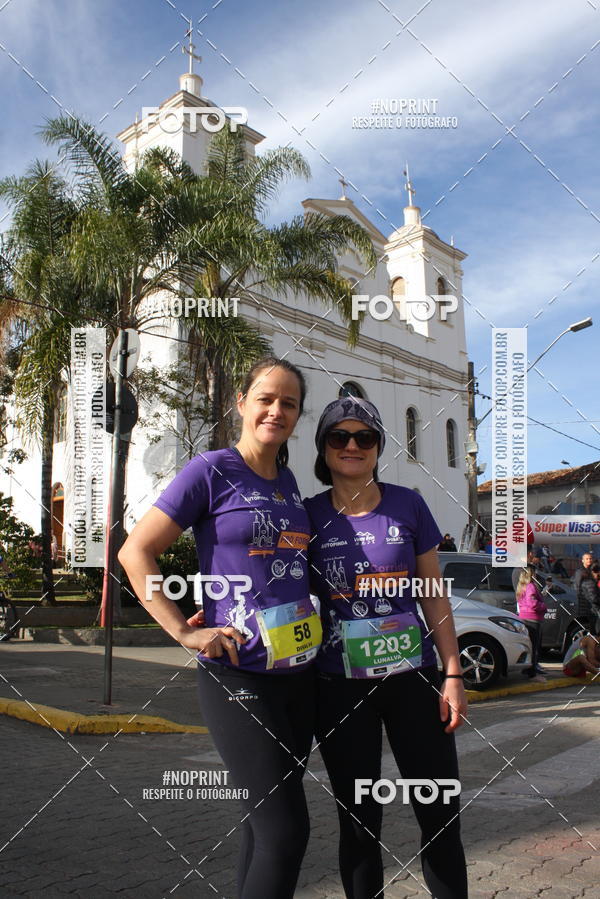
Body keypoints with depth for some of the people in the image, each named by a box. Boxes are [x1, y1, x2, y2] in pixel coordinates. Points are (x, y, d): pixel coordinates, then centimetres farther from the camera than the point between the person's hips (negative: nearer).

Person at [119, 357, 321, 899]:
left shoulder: (288, 482, 11)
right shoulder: (213, 471, -8)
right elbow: (136, 553, -9)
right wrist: (184, 632, -14)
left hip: (299, 673, 7)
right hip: (238, 675, -6)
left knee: (265, 822, 16)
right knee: (286, 831, -8)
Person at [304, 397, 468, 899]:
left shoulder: (408, 506, 0)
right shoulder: (308, 516, 0)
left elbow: (433, 595, 4)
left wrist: (454, 674, 0)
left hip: (412, 677, 0)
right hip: (339, 686, 0)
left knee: (441, 816, 6)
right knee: (359, 821, 12)